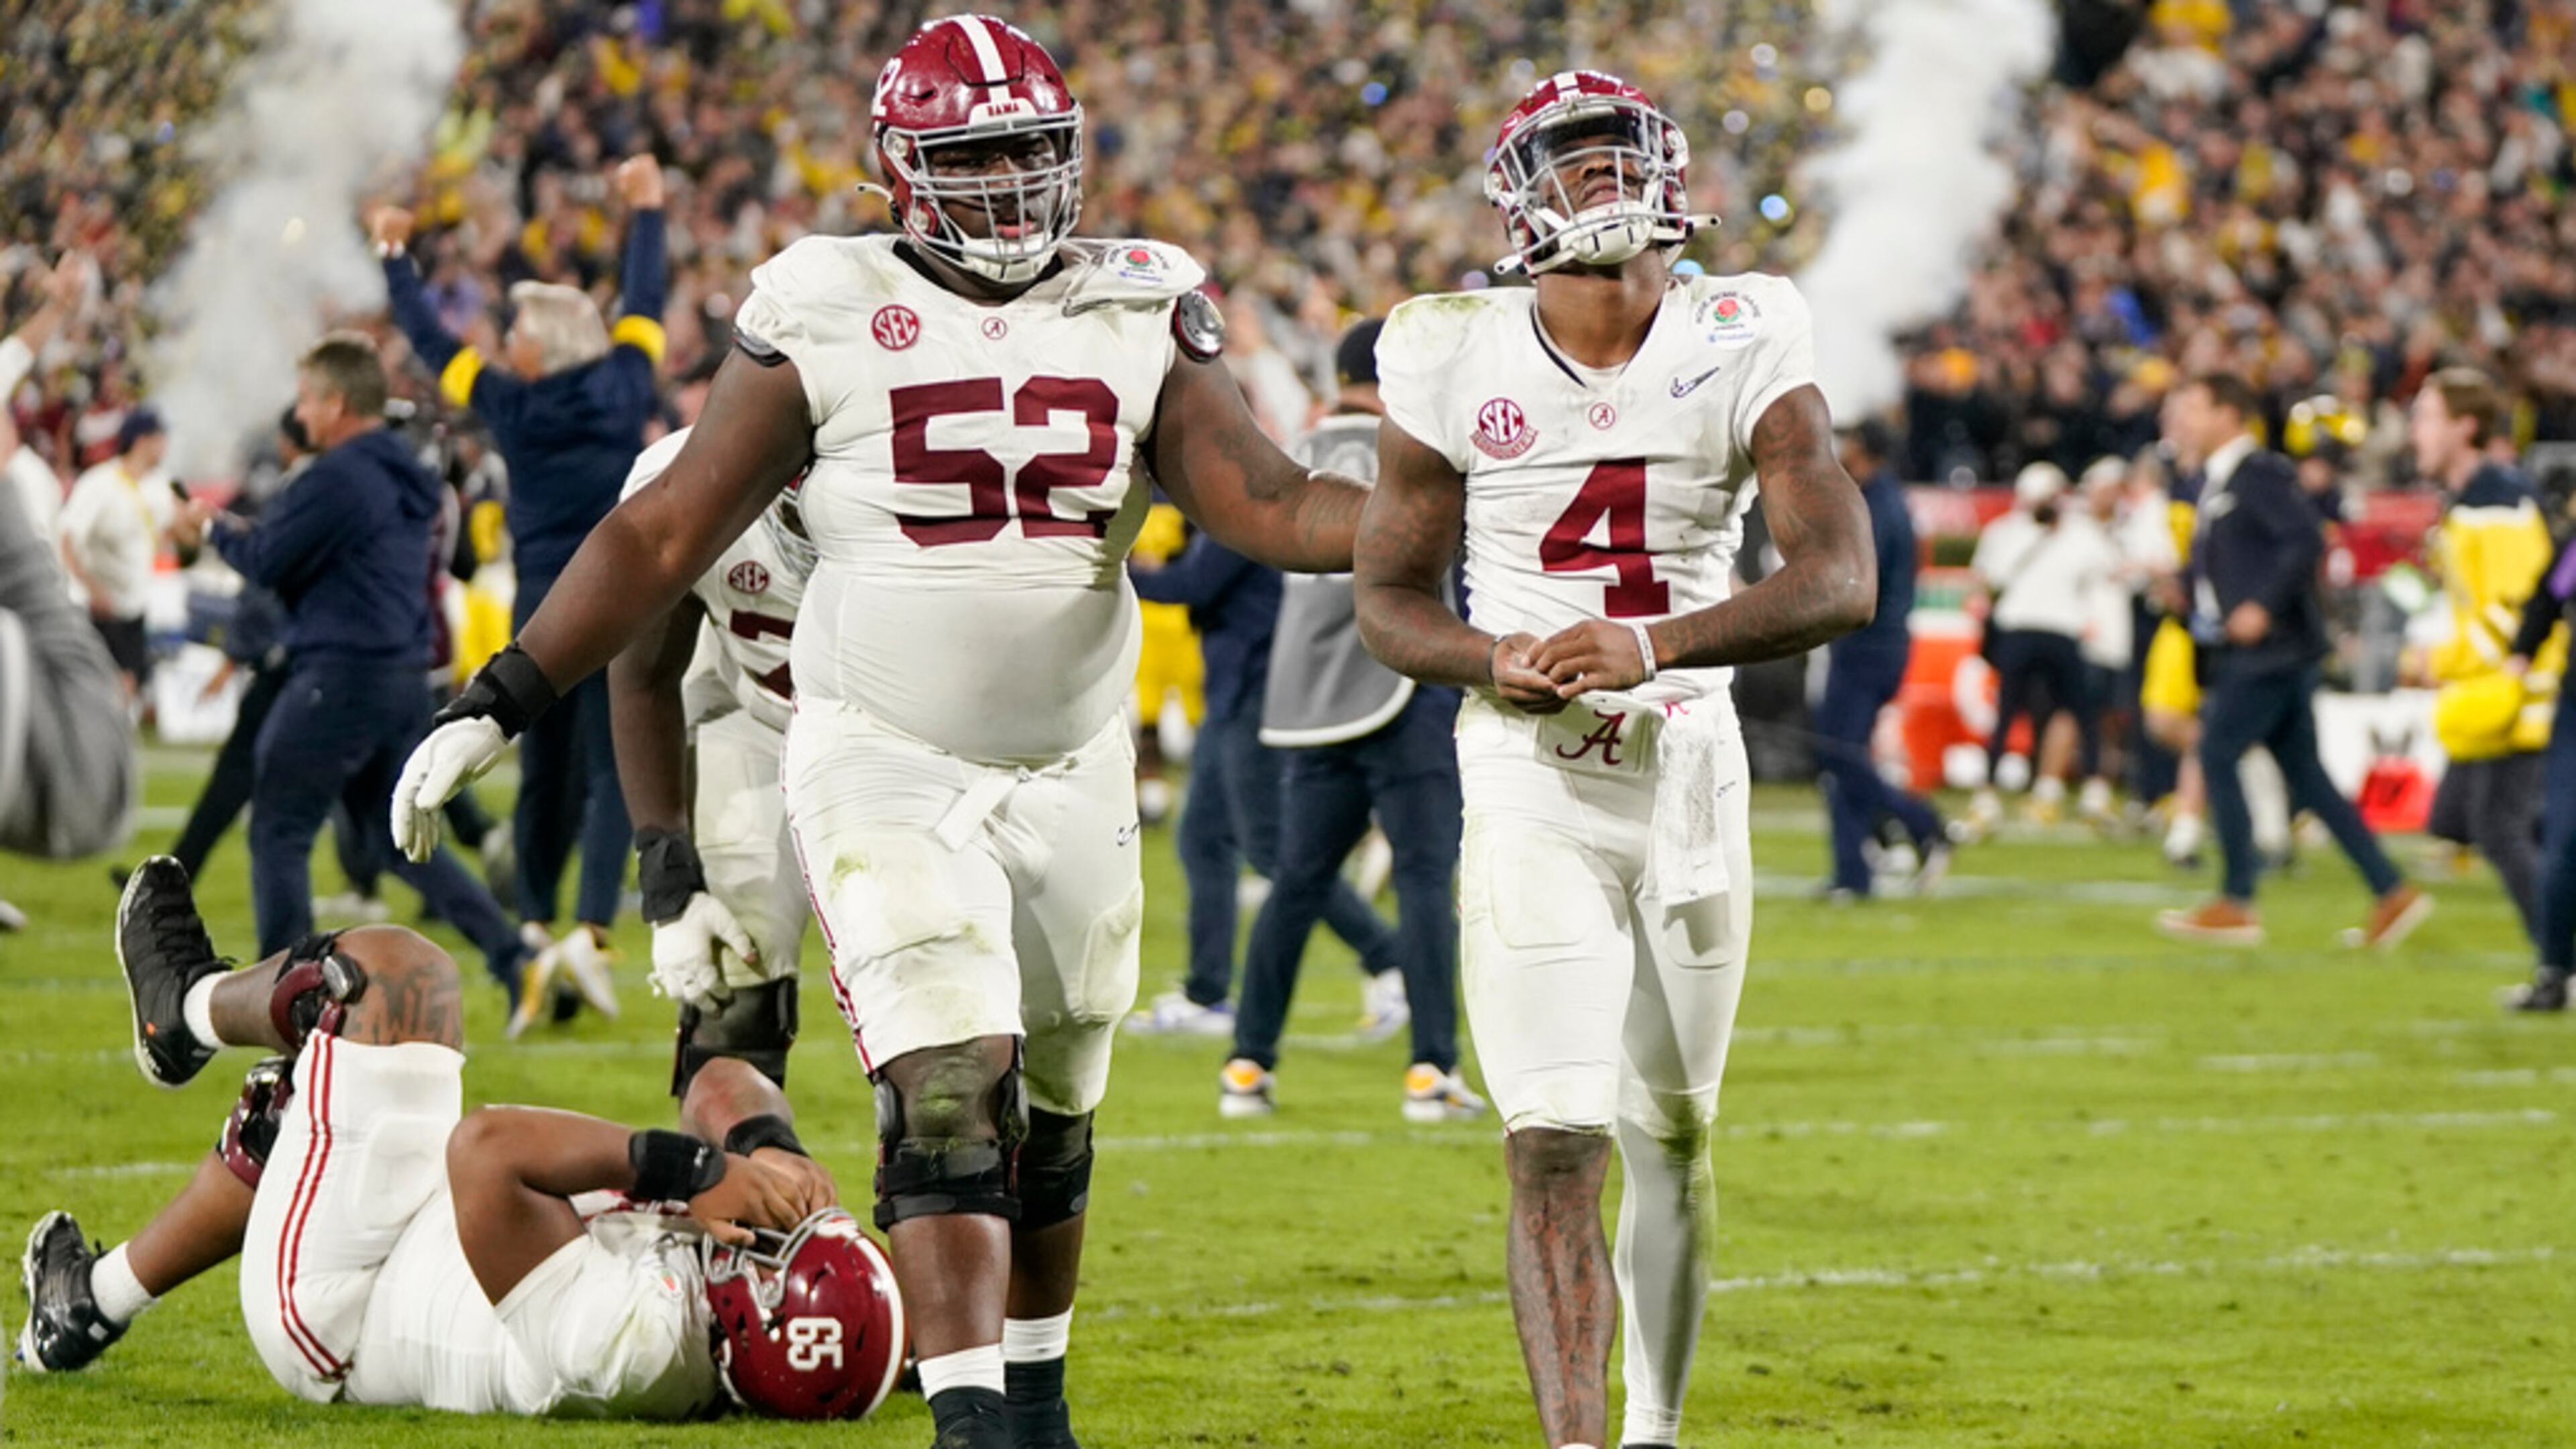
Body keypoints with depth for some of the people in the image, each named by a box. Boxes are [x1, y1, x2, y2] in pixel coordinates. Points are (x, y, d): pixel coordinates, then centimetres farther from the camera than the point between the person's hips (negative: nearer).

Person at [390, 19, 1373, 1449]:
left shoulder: (1141, 317, 2)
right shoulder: (824, 317, -6)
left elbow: (1266, 506, -4)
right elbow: (666, 533, -3)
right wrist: (497, 706, -5)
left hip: (1072, 779, 4)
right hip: (884, 774, -4)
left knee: (1050, 1113, 15)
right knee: (951, 1090, -19)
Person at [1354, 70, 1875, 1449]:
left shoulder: (1741, 346, -5)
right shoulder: (1459, 362, -4)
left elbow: (1843, 577, -13)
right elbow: (1387, 590, 5)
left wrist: (1648, 645, -25)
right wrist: (1493, 663, -17)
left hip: (1690, 773, 2)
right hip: (1531, 783, -2)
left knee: (1671, 1138, 13)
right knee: (1554, 1143, -13)